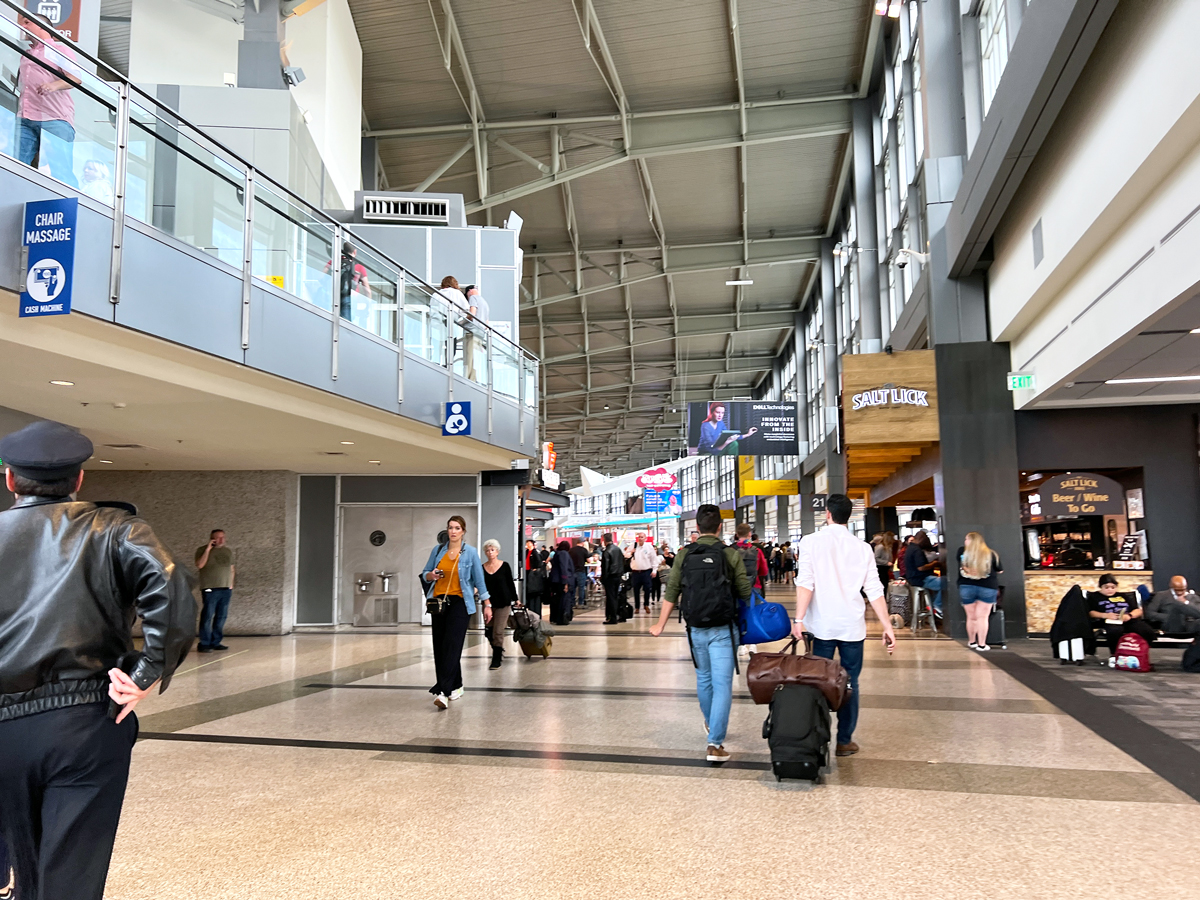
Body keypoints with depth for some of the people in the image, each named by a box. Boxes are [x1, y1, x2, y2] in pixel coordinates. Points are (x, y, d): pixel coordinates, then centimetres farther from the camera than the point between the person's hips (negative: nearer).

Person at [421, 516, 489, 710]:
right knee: (439, 646, 5)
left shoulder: (470, 552, 0)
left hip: (459, 603, -4)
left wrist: (487, 604, 4)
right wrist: (431, 575, -10)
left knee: (452, 645, -14)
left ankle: (443, 691, -21)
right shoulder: (437, 550, 7)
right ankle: (456, 686, 20)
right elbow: (425, 573, 14)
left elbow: (479, 579, 4)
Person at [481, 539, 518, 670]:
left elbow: (511, 584, 4)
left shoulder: (504, 566, -2)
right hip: (488, 603, 3)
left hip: (503, 603, -3)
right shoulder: (482, 568, 3)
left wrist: (515, 599, 5)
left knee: (498, 632, -6)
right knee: (490, 632, 6)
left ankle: (496, 660, 3)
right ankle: (499, 651, 28)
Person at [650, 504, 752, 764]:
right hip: (723, 630, -3)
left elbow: (671, 593, 1)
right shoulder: (730, 554, -9)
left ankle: (711, 723, 43)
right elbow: (746, 592, -6)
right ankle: (715, 743, -6)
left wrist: (660, 625, 10)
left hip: (696, 630, 4)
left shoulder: (683, 555, -2)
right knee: (722, 684, -1)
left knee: (704, 678, 22)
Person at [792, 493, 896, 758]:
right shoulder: (862, 548, 2)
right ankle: (844, 741, 15)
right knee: (850, 684, 11)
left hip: (822, 626, -1)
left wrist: (799, 619, -14)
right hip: (852, 626, 1)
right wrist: (887, 626, 3)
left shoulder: (811, 542, -4)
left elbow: (805, 583, -13)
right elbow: (874, 591, -1)